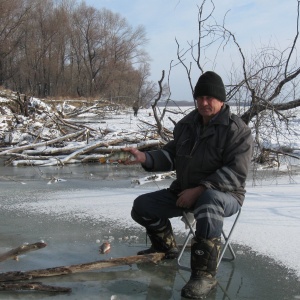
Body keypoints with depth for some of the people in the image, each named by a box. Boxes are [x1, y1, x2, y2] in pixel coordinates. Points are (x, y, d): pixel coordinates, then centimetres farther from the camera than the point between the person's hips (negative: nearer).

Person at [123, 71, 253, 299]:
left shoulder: (237, 130, -15)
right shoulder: (187, 124, 6)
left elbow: (236, 173, -23)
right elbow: (171, 156, 10)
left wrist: (200, 189, -29)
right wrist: (145, 158, -12)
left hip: (224, 196, -7)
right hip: (185, 191, 7)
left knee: (208, 201, -43)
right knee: (142, 206, -2)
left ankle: (205, 274, -34)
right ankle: (166, 248, 25)